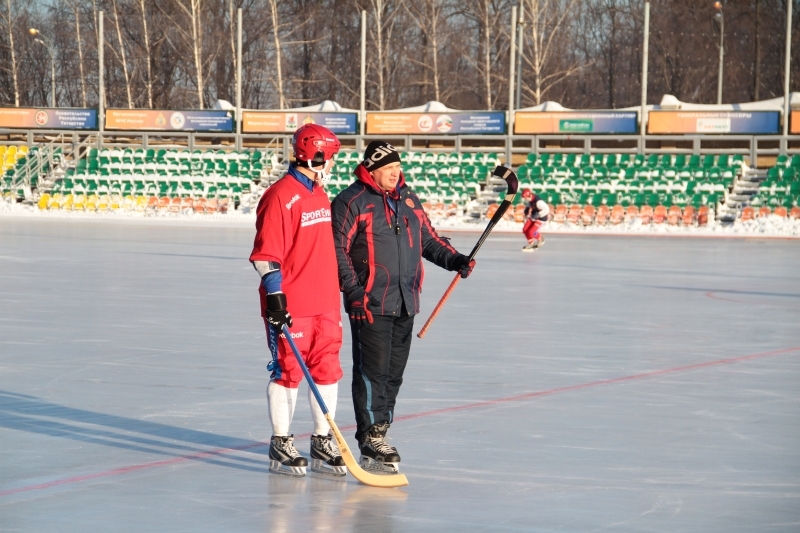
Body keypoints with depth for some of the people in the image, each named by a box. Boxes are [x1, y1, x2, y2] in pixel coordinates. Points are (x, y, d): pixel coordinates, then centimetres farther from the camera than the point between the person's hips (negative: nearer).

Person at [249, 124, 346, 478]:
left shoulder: (320, 194, 15)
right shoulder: (281, 196, -12)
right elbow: (266, 255, -15)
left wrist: (335, 293, 23)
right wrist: (275, 296, -19)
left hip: (325, 302, 8)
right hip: (291, 305, -8)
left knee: (327, 370, 7)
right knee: (288, 372, 0)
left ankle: (322, 443, 16)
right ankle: (281, 445, 10)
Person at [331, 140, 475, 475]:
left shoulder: (407, 200, 14)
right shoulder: (352, 202, -7)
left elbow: (428, 239, 20)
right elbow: (337, 249, -9)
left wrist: (454, 259, 4)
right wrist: (353, 289, -18)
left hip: (404, 304, 7)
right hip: (369, 304, -7)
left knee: (394, 372, 10)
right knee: (372, 371, -7)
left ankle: (379, 432, 20)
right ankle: (371, 441, -3)